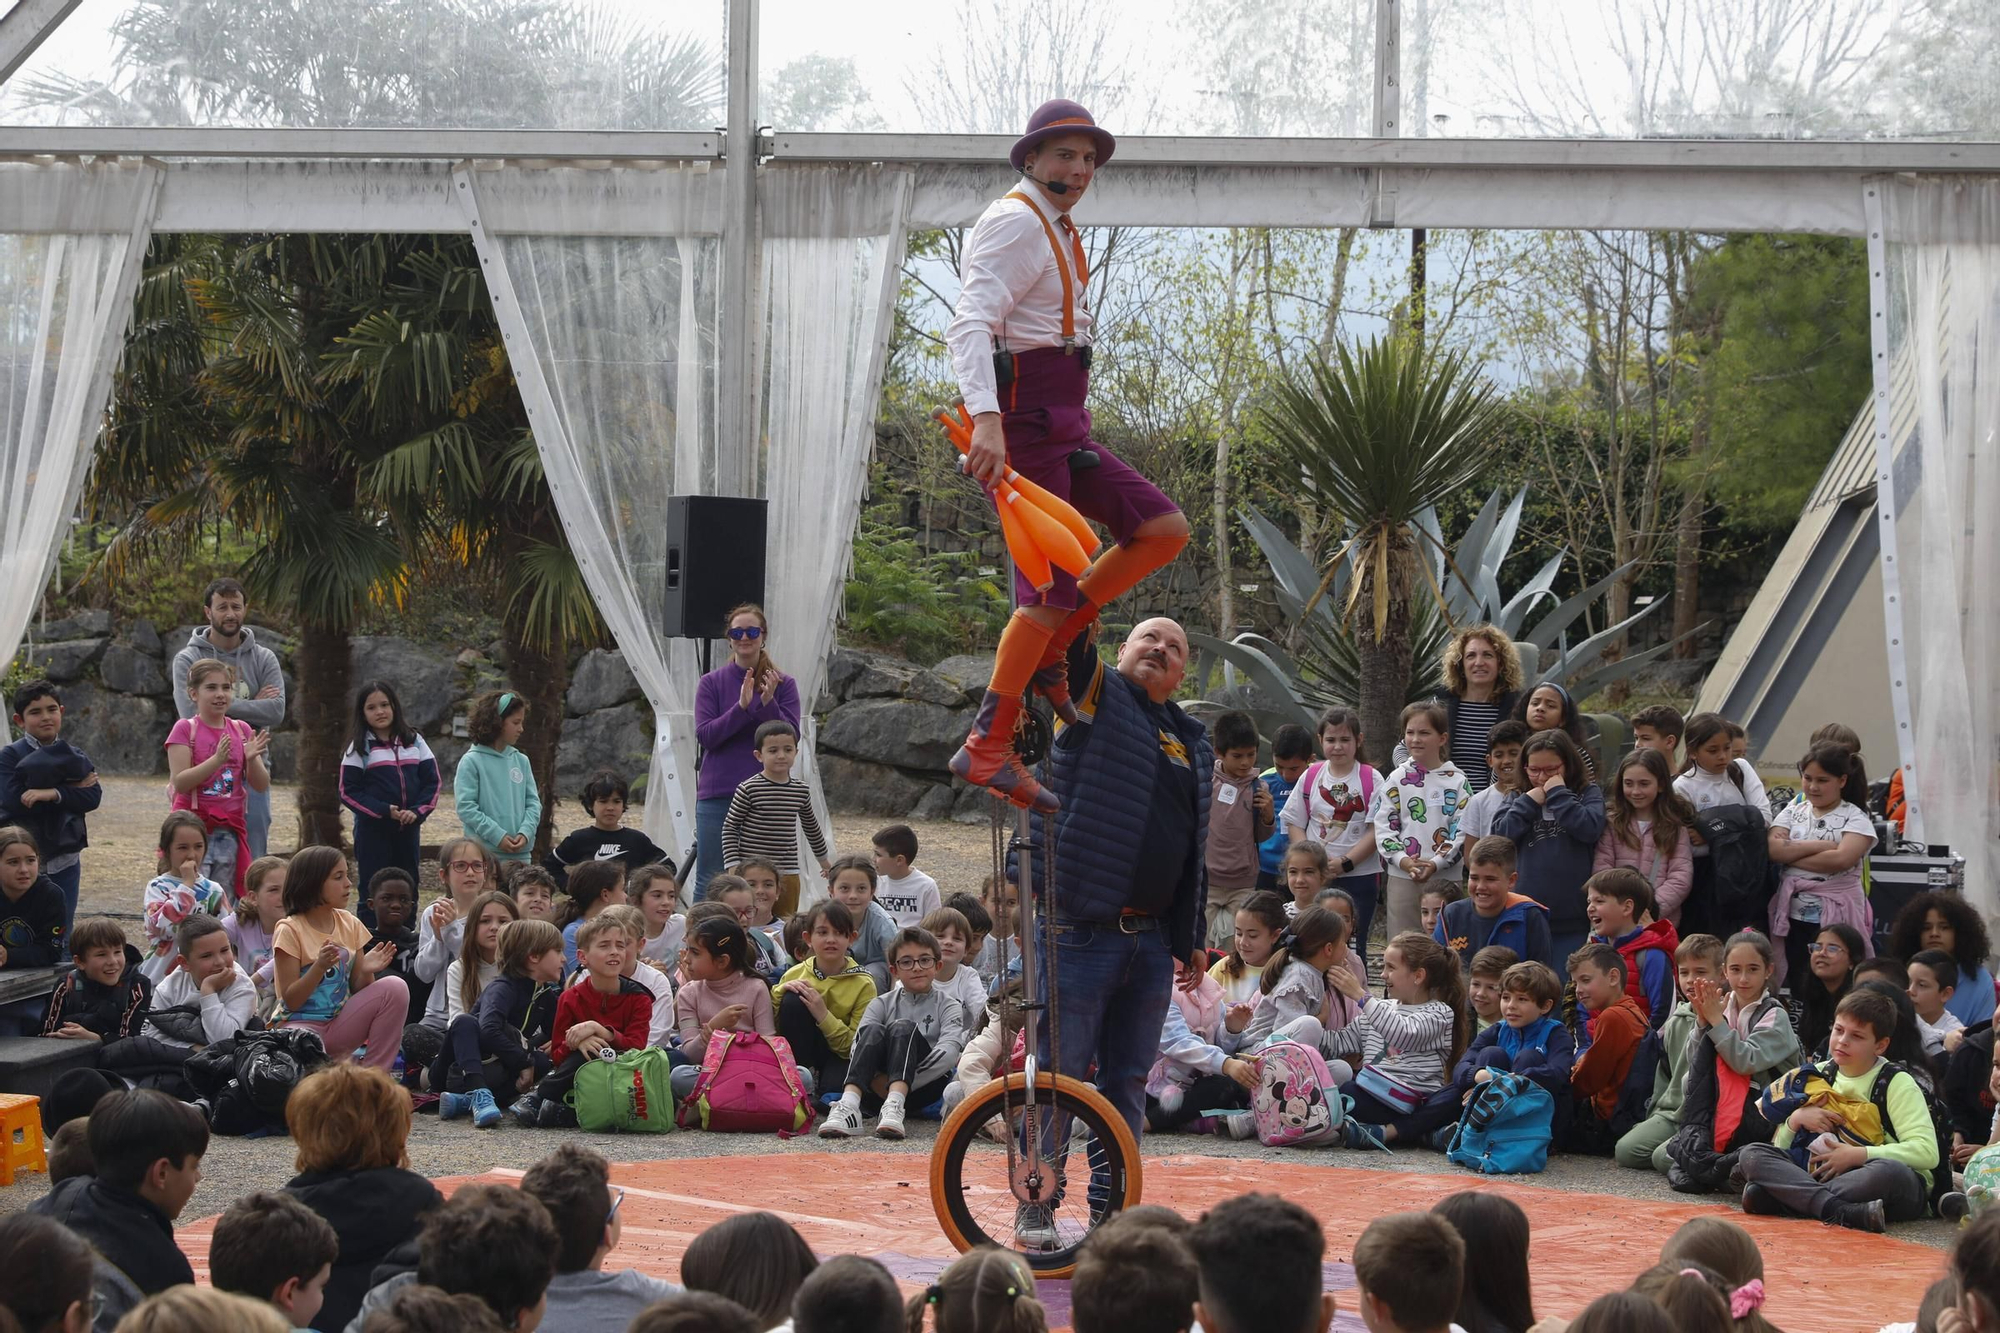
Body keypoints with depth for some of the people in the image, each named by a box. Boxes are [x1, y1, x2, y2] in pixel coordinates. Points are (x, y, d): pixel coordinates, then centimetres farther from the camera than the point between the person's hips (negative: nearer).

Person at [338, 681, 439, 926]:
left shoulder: (414, 742, 8)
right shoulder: (359, 747, 0)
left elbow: (431, 781, 6)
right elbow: (348, 792, -4)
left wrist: (417, 811, -11)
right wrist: (384, 810, -16)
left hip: (408, 830, 3)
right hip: (372, 830, -3)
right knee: (373, 896, -3)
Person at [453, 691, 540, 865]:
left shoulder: (521, 761, 11)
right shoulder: (472, 762, -4)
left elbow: (533, 802, 10)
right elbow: (465, 807, -9)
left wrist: (525, 833, -8)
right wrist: (498, 836, -15)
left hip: (520, 855, 5)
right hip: (485, 855, -5)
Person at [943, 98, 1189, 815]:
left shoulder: (1057, 232, 21)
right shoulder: (1015, 223, -11)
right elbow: (971, 324, -24)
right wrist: (985, 418, -37)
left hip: (1062, 426, 10)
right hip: (1022, 421, -10)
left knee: (1164, 528, 2)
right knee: (1051, 589, -12)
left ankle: (1049, 650, 7)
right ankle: (988, 748, -8)